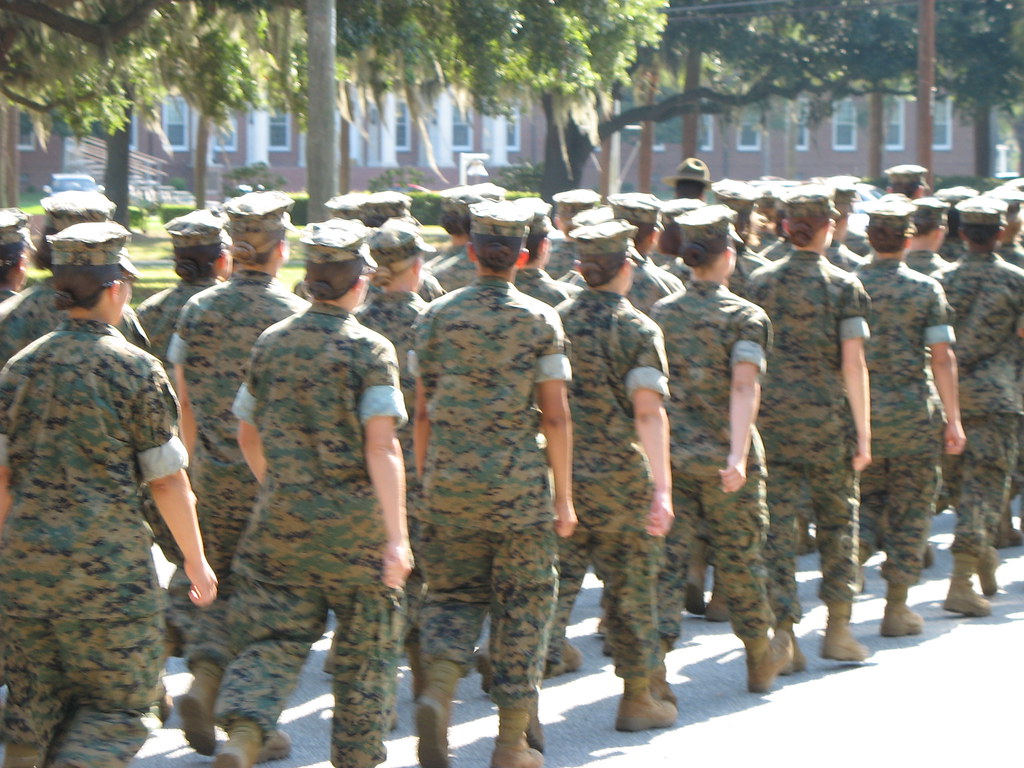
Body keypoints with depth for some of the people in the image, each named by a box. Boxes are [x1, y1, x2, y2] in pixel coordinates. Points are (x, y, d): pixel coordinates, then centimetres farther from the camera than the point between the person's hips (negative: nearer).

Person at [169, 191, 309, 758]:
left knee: (222, 586, 15)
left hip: (216, 475, 4)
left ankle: (203, 682, -7)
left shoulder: (197, 310, 2)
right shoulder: (294, 315, -11)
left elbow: (185, 402, 7)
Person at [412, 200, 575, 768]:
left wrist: (425, 480, 14)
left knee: (454, 592, 14)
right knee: (522, 603, 8)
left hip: (450, 481, 2)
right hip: (521, 483, -2)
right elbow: (555, 416, -6)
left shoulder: (437, 316, 2)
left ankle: (438, 690, -14)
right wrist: (564, 497, 1)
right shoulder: (539, 320, -4)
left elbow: (423, 412, 4)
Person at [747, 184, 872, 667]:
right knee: (838, 518, 12)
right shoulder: (843, 287, -5)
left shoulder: (760, 283, 3)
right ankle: (837, 628, 14)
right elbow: (853, 363, -10)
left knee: (777, 523, 3)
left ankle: (784, 634, -3)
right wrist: (863, 433, -7)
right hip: (825, 415, -2)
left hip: (770, 411, 2)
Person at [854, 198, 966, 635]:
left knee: (867, 500, 18)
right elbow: (942, 356, -9)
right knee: (910, 507, 7)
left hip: (860, 413, 2)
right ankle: (897, 607, 8)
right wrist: (953, 419, -5)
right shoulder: (925, 289, -6)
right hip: (912, 412, -2)